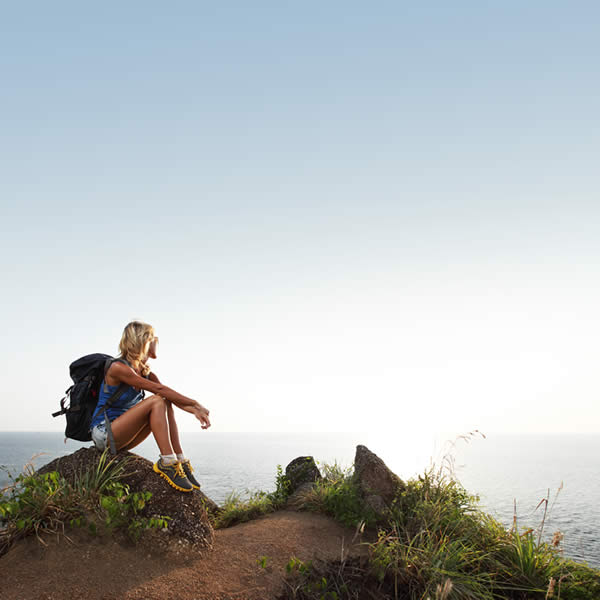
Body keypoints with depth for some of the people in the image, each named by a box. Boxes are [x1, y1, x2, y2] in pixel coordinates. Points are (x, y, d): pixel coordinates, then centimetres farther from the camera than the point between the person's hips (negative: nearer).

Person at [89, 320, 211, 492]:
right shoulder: (117, 367, -18)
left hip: (120, 437, 8)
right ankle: (167, 462, -28)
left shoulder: (146, 373, 8)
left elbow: (171, 395, -3)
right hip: (103, 433, -8)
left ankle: (181, 461, -14)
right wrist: (195, 404, -22)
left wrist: (195, 410, -21)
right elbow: (159, 390, -23)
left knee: (166, 404, -10)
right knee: (157, 401, -22)